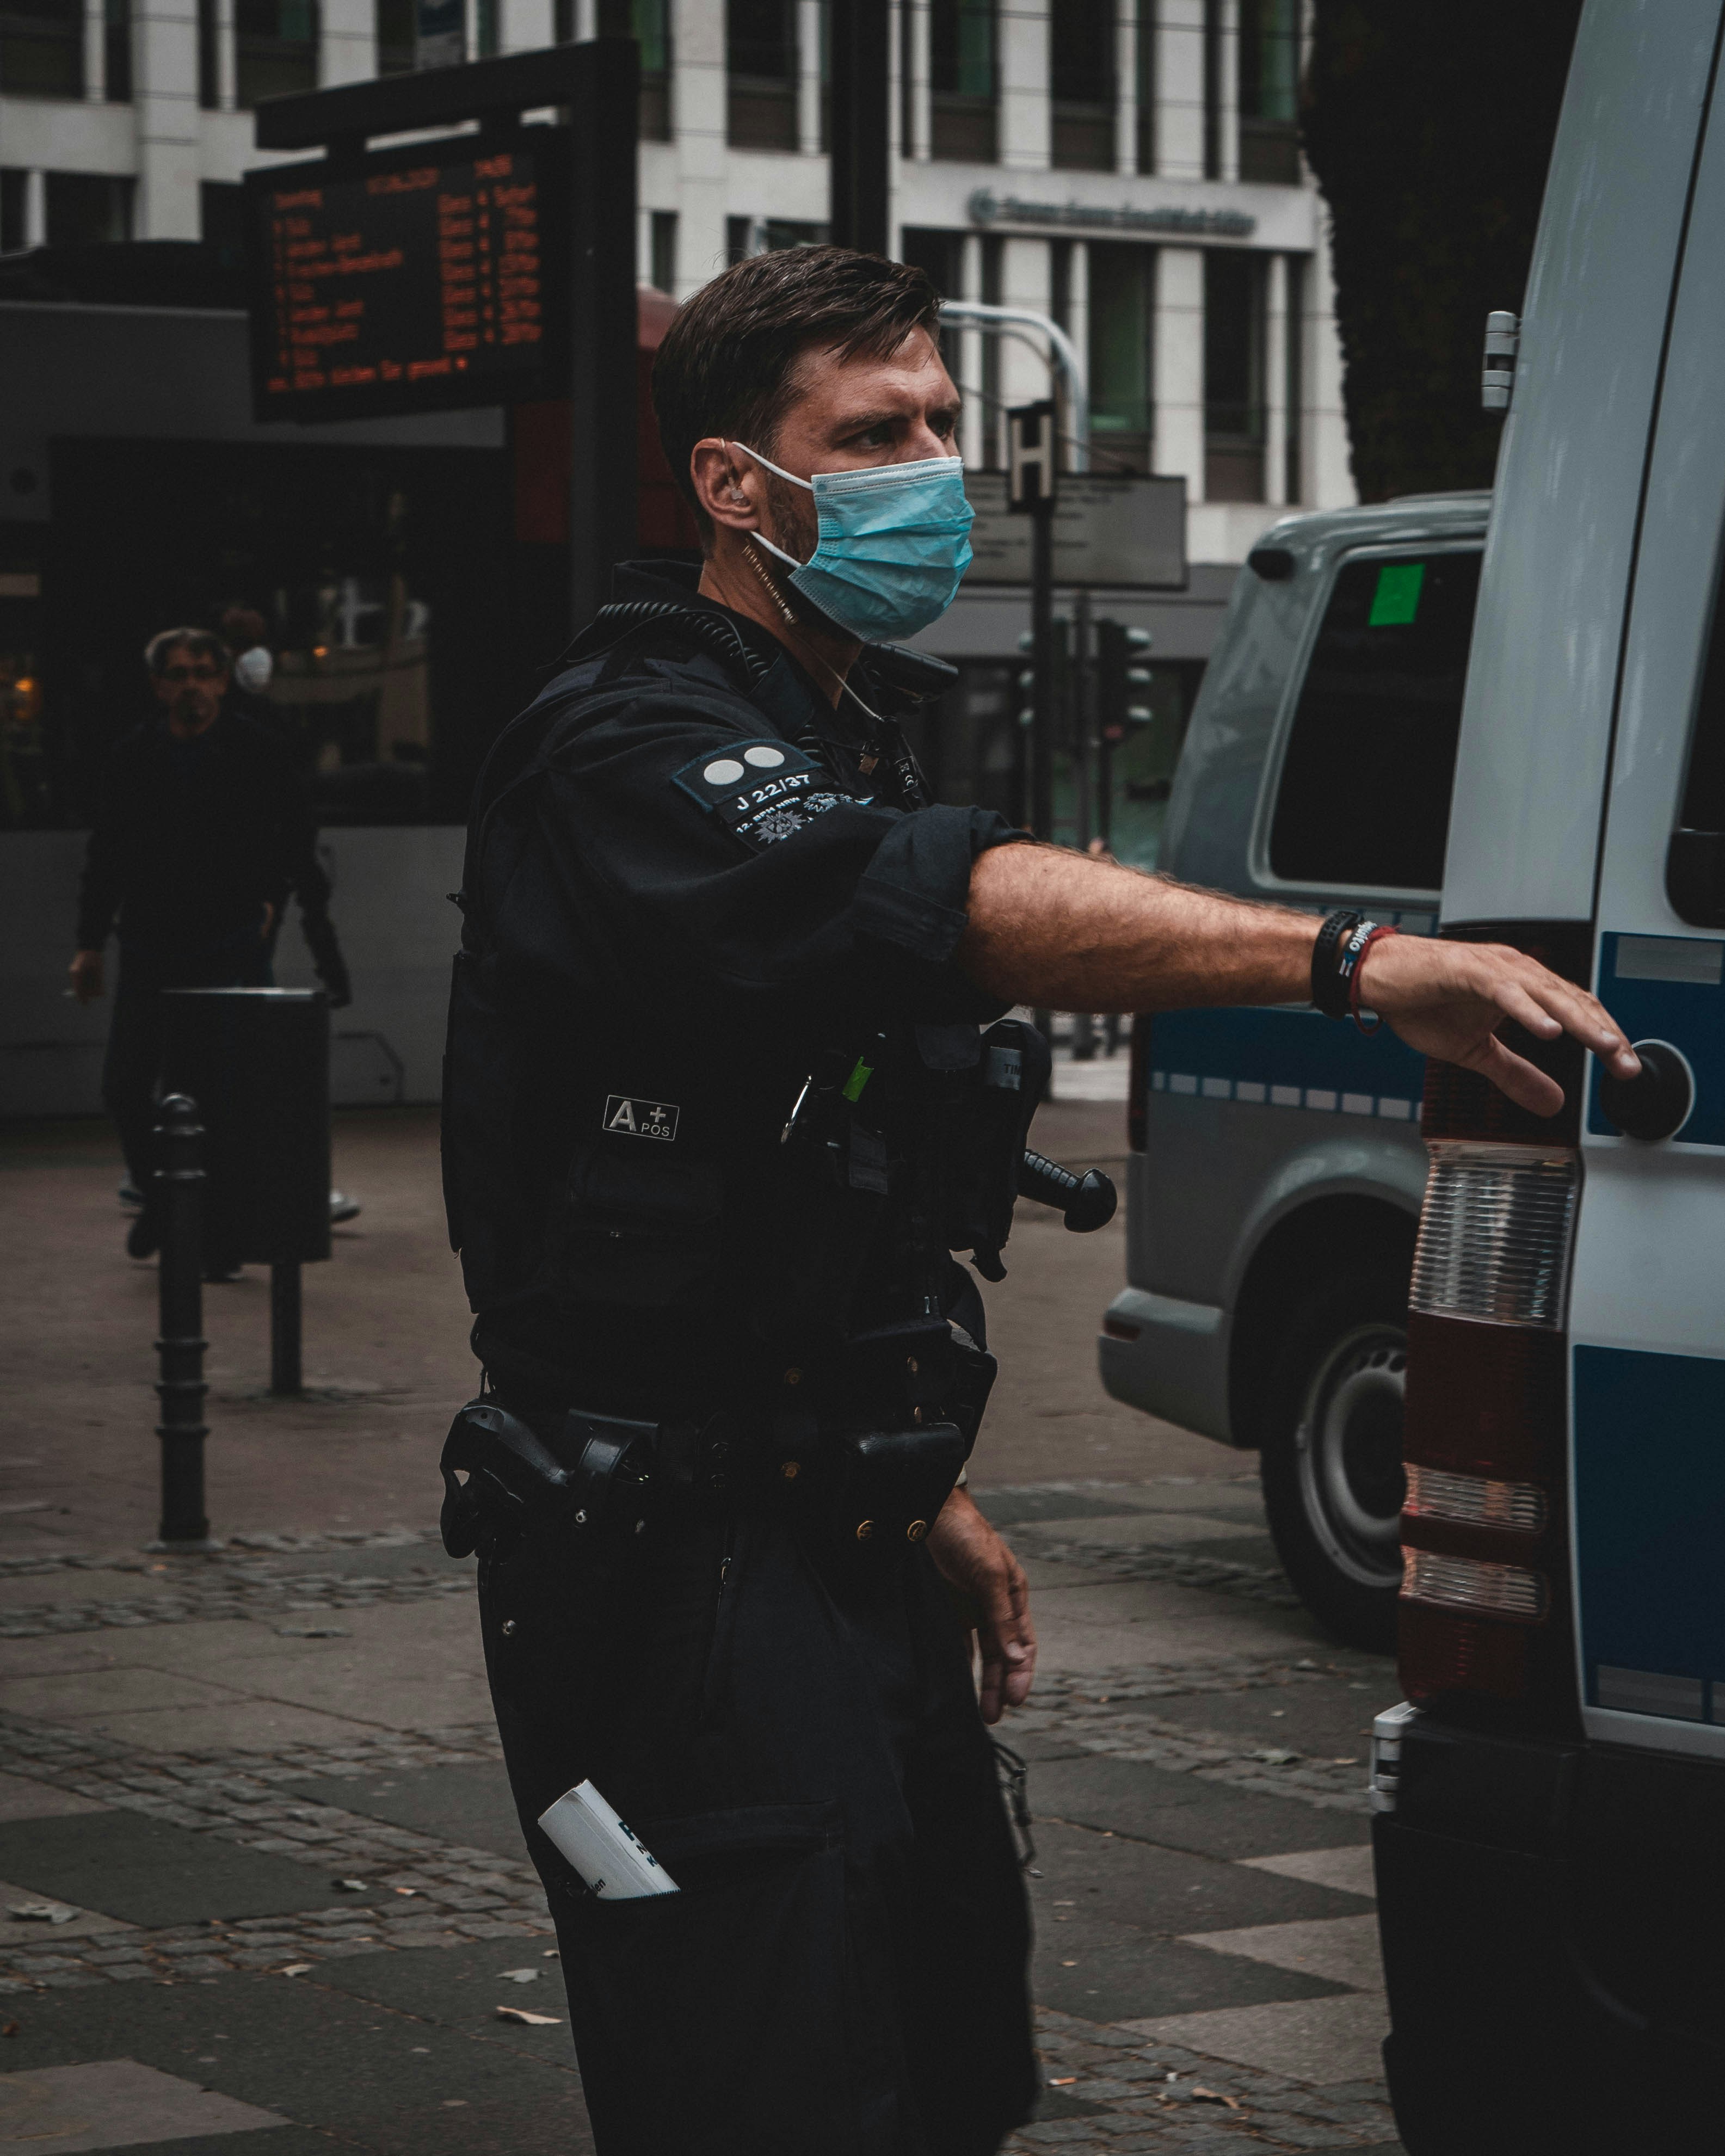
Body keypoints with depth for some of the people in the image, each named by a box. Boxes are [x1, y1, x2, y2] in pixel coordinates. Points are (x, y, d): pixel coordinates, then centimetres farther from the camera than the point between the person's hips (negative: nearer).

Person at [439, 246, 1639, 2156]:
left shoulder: (842, 744, 18)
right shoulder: (634, 760, -16)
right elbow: (970, 908, -36)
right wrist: (1360, 962, -46)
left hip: (836, 1552, 10)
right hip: (673, 1578, -10)